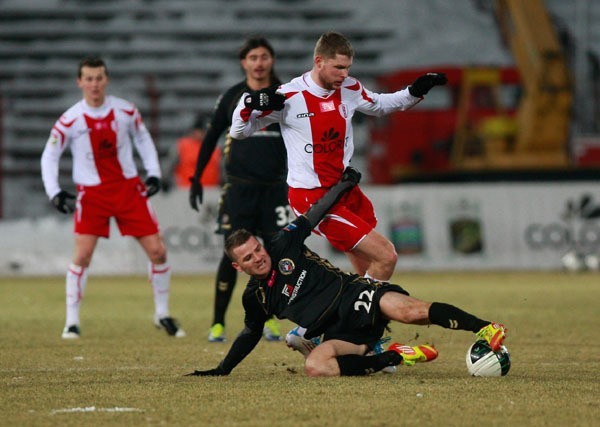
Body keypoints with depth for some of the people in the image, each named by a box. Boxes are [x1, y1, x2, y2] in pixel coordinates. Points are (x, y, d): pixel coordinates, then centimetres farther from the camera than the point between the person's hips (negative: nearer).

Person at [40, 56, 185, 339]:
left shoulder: (126, 111, -4)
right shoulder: (71, 120, -10)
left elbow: (143, 140, 13)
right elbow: (49, 157, -1)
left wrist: (154, 174, 5)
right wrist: (54, 193, -10)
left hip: (129, 188, 2)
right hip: (92, 193, -2)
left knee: (157, 251, -1)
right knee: (82, 255, -15)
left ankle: (162, 315, 17)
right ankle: (72, 322, -4)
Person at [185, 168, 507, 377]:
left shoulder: (284, 247, 4)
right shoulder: (255, 297, 10)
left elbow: (313, 216, 13)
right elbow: (251, 334, 26)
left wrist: (343, 186, 11)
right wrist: (221, 370, 27)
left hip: (354, 296, -2)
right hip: (338, 333, 2)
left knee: (408, 310, -33)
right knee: (314, 366, -32)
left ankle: (485, 329, -35)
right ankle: (395, 358, -25)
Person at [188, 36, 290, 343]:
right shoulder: (232, 97, 4)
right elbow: (211, 138, 11)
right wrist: (196, 178, 7)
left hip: (274, 187, 1)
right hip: (239, 188, -1)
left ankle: (270, 321, 13)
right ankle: (218, 324, -1)